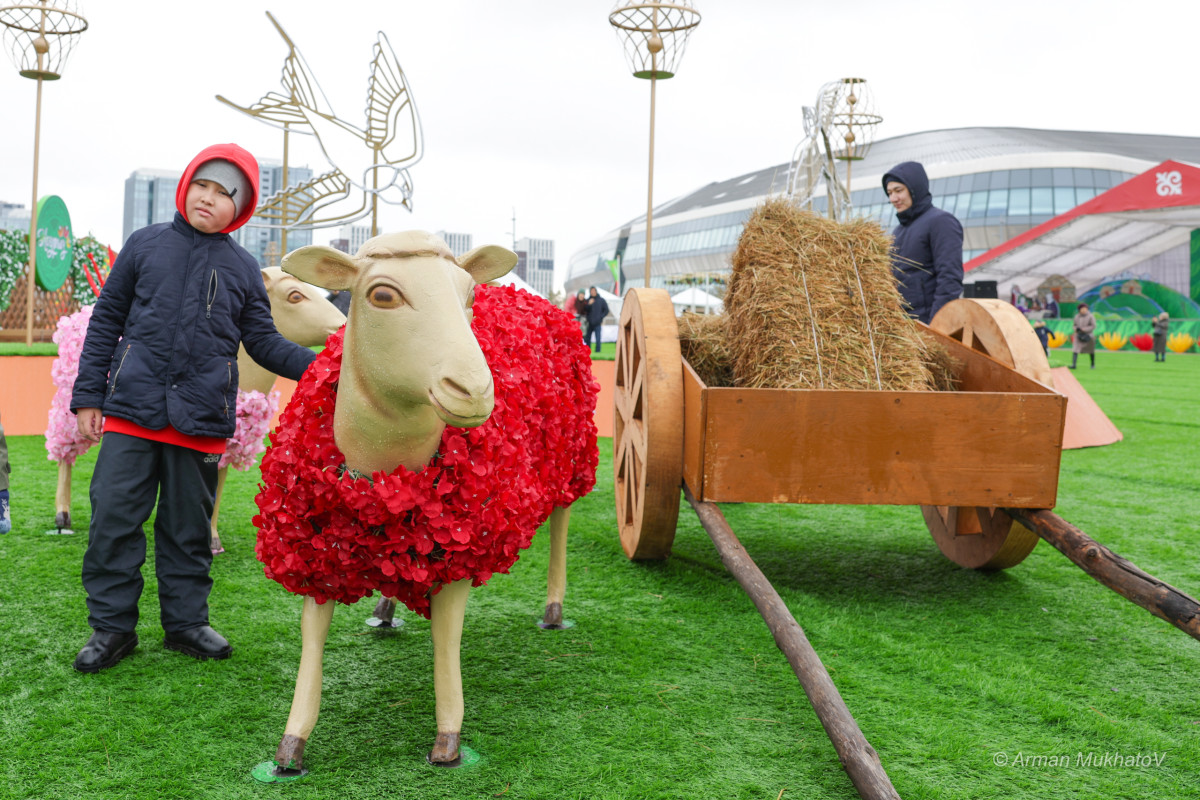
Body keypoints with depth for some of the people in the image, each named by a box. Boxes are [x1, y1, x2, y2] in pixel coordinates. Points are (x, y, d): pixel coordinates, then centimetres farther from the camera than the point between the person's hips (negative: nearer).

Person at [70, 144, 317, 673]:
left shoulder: (243, 268, 9)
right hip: (131, 410, 0)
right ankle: (111, 626, 12)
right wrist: (88, 395, 6)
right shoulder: (145, 244, 7)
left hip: (201, 419, 1)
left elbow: (264, 344, 9)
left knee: (189, 527, 9)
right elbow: (106, 321, 10)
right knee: (114, 517, -1)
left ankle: (186, 622, 22)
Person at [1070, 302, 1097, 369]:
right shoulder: (1077, 316, 4)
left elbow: (1093, 326, -13)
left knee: (1091, 351, 10)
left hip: (1088, 335, -3)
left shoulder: (1090, 316, -10)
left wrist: (1084, 330, -21)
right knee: (1075, 350, -14)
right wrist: (1076, 329, -8)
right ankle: (1073, 364, -19)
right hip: (1079, 336, 3)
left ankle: (1093, 364, 29)